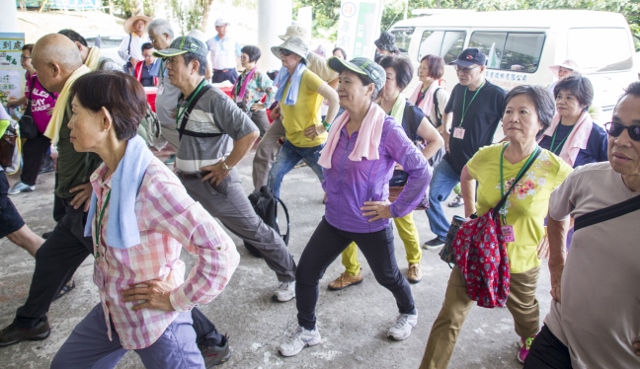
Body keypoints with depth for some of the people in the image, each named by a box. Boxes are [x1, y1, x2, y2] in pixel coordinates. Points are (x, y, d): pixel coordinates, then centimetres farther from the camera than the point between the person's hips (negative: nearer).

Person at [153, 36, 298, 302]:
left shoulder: (214, 99, -20)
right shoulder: (183, 98, 8)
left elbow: (250, 133, -26)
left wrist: (226, 166, -20)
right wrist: (182, 160, 15)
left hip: (213, 181, -9)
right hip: (184, 179, 9)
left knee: (253, 230, 2)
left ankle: (290, 277, 19)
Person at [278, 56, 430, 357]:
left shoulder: (387, 129, -22)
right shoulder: (340, 124, -2)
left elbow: (421, 171, -20)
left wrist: (396, 208, -17)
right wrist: (329, 190, 10)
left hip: (371, 226, -5)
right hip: (334, 220, 5)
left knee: (387, 276, 18)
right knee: (306, 272, 5)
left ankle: (409, 313, 50)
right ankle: (307, 330, 28)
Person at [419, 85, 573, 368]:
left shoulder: (555, 169, -20)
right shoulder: (486, 156, -13)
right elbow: (466, 175, 11)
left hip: (521, 260, 0)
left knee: (523, 309, 30)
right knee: (450, 317, 1)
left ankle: (529, 340, 65)